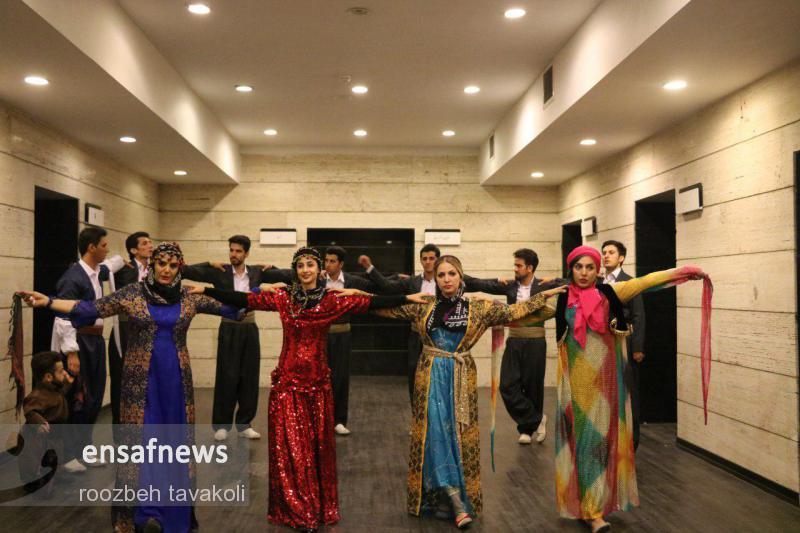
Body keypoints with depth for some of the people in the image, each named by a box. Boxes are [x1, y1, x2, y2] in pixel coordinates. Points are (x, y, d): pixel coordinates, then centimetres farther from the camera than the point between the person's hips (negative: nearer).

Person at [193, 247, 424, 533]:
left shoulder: (333, 299, -1)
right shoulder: (283, 297, 0)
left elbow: (370, 302, -6)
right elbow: (245, 299, -5)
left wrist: (407, 298, -11)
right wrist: (206, 290, -11)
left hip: (318, 380, 0)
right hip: (287, 379, 0)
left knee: (318, 444, 8)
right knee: (289, 446, 2)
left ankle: (320, 507, 23)